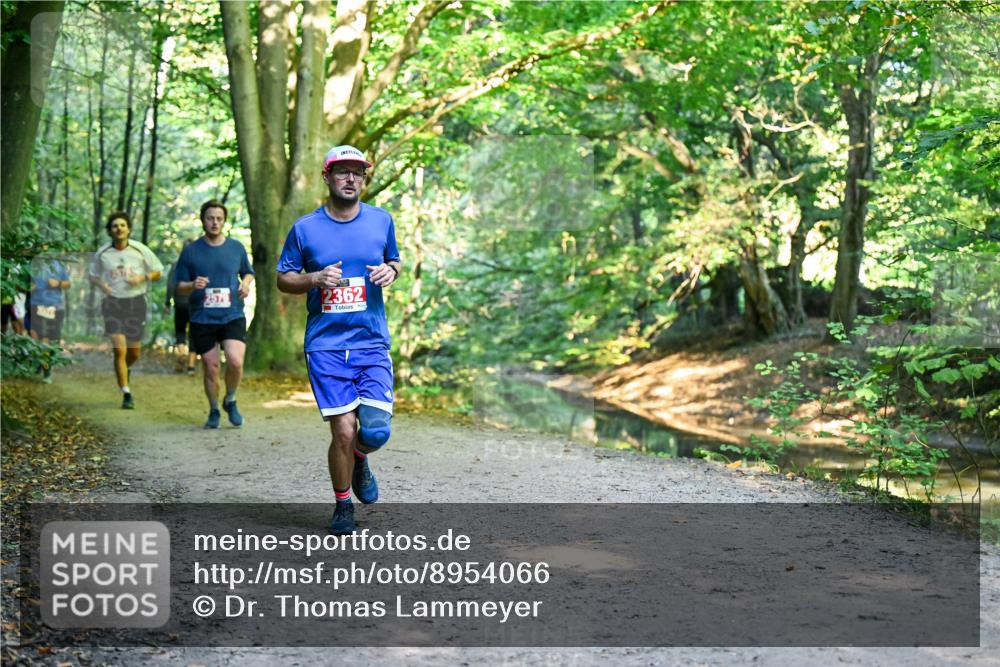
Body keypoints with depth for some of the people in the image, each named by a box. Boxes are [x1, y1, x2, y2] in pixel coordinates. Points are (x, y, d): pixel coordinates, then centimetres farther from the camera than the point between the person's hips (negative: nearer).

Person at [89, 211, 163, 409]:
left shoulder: (140, 250, -1)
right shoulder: (102, 254, 2)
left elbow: (158, 272, 6)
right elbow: (93, 275, 17)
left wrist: (143, 277, -13)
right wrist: (101, 284, -5)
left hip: (136, 302, 1)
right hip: (113, 303, -1)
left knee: (134, 351, 6)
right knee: (119, 349, -11)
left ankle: (125, 368, 43)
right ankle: (126, 394, -4)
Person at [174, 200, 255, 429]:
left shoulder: (236, 247, 7)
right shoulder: (191, 251, 3)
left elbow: (248, 272, 23)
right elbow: (180, 287, 7)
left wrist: (246, 283, 0)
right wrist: (193, 286, -15)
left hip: (233, 316, 0)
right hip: (202, 319, 0)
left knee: (235, 361, -19)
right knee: (211, 369, 3)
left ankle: (230, 401, 9)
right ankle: (214, 411, 25)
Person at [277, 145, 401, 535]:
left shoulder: (382, 221, 7)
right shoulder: (305, 228, 1)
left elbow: (394, 261, 22)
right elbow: (283, 279, 8)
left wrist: (390, 272, -2)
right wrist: (316, 278, -12)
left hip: (373, 343, 2)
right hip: (325, 346, -1)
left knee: (376, 430, -11)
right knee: (343, 431, -7)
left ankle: (359, 460, 26)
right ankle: (343, 506, 18)